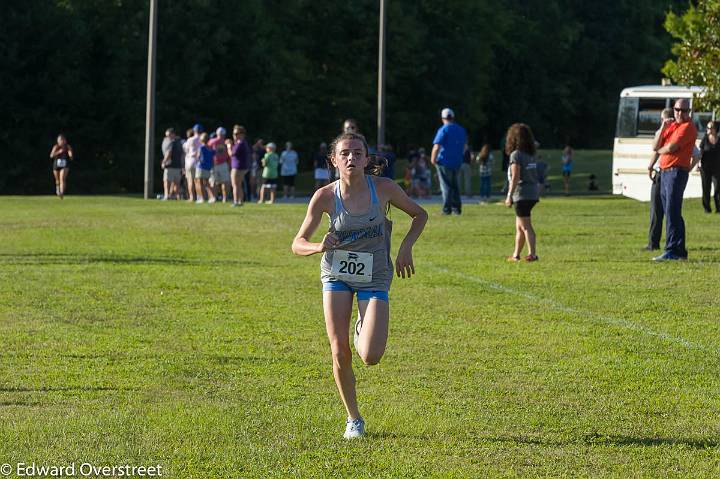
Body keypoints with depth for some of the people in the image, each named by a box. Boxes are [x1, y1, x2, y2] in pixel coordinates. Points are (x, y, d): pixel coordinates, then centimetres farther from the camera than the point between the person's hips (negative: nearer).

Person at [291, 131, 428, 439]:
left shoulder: (383, 188, -13)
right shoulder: (325, 197, -13)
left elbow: (419, 215, 5)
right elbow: (298, 244, -8)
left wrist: (406, 248, -9)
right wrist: (320, 247, -30)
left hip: (374, 277, -1)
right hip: (337, 274, 1)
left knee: (370, 357, -14)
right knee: (340, 353, -6)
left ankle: (364, 330, 24)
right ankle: (353, 419, 15)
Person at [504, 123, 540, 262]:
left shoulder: (516, 154, -11)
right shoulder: (531, 154, 11)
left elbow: (515, 177, -16)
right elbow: (534, 175, 12)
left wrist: (509, 195, -14)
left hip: (522, 194, -8)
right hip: (533, 193, 8)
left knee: (526, 226, -5)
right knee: (519, 226, 15)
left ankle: (532, 254, -10)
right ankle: (516, 254, 21)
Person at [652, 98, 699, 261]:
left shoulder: (688, 127, -8)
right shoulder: (671, 126, 19)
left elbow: (671, 147, -17)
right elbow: (655, 147, 10)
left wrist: (660, 150, 5)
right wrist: (663, 128, -1)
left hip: (677, 172, -9)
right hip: (665, 172, 9)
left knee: (672, 212, -13)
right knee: (672, 213, 12)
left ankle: (672, 251, -16)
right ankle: (680, 251, 17)